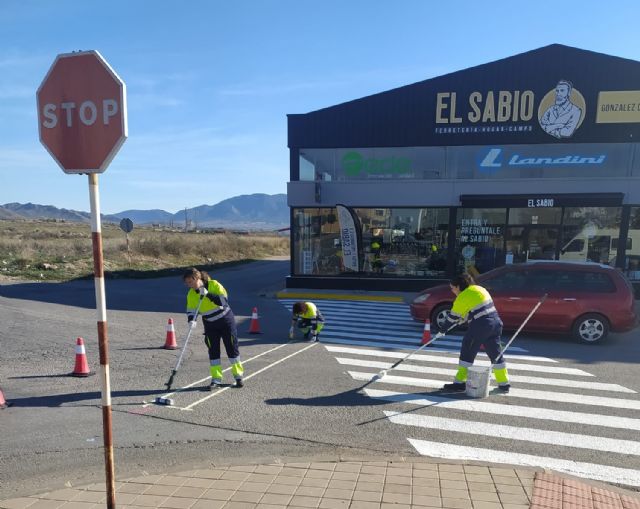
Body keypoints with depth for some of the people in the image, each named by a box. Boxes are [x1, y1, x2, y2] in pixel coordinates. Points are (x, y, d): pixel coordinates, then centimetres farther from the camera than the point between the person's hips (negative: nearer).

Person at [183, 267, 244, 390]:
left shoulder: (214, 285, -19)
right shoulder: (191, 294, -6)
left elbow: (224, 300, -28)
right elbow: (191, 311, -6)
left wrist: (207, 294, -34)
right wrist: (192, 321, -26)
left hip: (226, 320, -3)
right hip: (210, 325, 4)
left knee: (232, 348, 4)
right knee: (213, 351, 1)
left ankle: (238, 376, 18)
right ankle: (216, 379, 9)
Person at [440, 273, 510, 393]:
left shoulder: (463, 296, -9)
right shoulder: (479, 289, 14)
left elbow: (453, 316, -3)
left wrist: (443, 329, 7)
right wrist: (463, 318, 26)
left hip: (480, 326, -8)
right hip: (496, 323, 8)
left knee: (467, 353, 2)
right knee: (496, 353, 16)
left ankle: (460, 382, 6)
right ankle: (504, 383, 23)